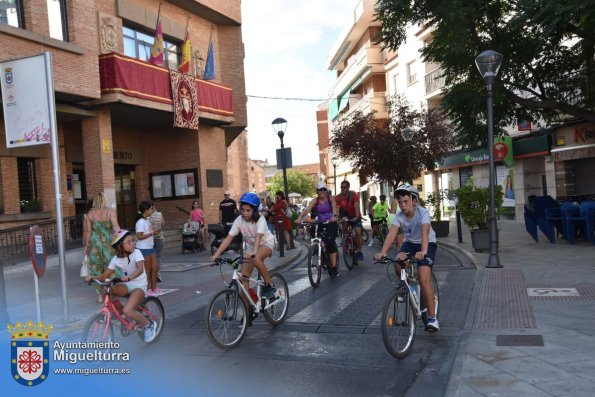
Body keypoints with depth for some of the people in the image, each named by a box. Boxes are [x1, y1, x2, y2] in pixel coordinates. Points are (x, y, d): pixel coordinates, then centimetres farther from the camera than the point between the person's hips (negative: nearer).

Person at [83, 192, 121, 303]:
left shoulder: (89, 214, 0)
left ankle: (100, 295, 13)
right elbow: (116, 227, -14)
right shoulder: (110, 212, -4)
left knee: (96, 270, 9)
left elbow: (88, 231, 2)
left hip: (95, 244, 1)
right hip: (108, 243, -1)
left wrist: (86, 246, 11)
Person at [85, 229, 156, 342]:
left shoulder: (136, 253, -15)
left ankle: (148, 324, 1)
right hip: (126, 285, 5)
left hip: (139, 286, -5)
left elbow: (140, 268, -32)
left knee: (127, 311, -27)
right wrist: (92, 277, -19)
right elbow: (105, 276, 0)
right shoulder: (116, 259, -3)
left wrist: (129, 277, -50)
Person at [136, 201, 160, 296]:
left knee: (154, 268, 11)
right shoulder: (140, 222, -16)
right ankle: (147, 289, 12)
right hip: (143, 248, -9)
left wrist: (155, 233, 3)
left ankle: (153, 288, 21)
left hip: (150, 247, 9)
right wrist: (152, 233, -21)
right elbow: (139, 236, -22)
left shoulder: (147, 221, 11)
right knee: (147, 270, 1)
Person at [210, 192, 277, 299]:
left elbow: (258, 237, -42)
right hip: (250, 246, 5)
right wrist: (216, 254, -31)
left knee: (256, 259, -38)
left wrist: (253, 253, -60)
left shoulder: (260, 220, -27)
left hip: (266, 243, -4)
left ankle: (269, 285, -17)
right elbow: (228, 238, -20)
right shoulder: (239, 220, -17)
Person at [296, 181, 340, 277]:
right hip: (320, 224, 3)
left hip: (331, 223, -3)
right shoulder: (315, 201, -2)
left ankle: (334, 267, -18)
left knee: (330, 243, -19)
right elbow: (307, 209, -18)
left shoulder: (330, 198, -5)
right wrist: (300, 217, -37)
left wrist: (334, 216, -47)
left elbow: (334, 207, -25)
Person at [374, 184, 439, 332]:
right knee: (398, 263, -28)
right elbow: (392, 234, -29)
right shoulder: (399, 215, -16)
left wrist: (423, 251, -61)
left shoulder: (423, 213, -26)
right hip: (410, 242, 4)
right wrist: (382, 252, -45)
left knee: (424, 279, -20)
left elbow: (425, 232, -43)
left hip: (428, 244, -4)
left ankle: (432, 317, -8)